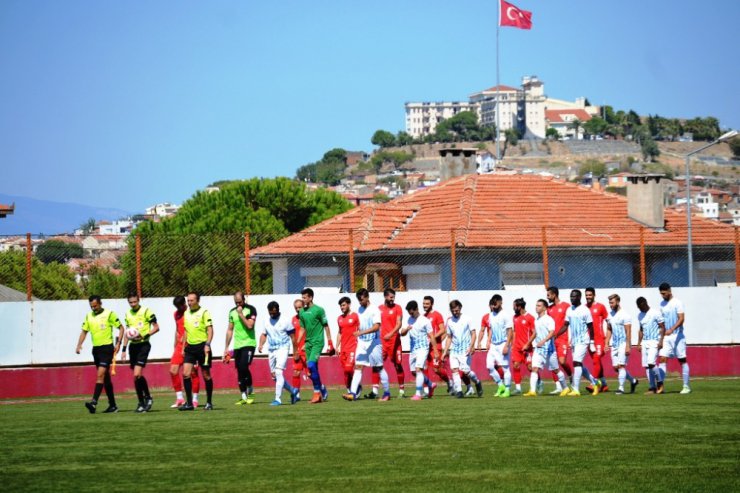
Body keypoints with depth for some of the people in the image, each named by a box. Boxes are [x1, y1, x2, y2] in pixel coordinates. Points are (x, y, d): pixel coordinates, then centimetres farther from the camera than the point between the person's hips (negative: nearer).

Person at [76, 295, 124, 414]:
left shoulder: (109, 314, -7)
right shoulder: (88, 316, 10)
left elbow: (121, 328, -2)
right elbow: (84, 331, 15)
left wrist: (118, 343, -11)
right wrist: (79, 345, 0)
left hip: (107, 347, -7)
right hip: (96, 349, 7)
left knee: (100, 375, -17)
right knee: (105, 377, 11)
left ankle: (94, 402, -25)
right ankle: (112, 405, 17)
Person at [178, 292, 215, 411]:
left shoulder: (204, 312, -6)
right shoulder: (186, 313, 12)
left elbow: (210, 329, -10)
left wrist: (207, 344, -20)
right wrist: (184, 347, 17)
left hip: (202, 346, -6)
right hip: (190, 347, 6)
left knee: (206, 375, 2)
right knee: (186, 373, -6)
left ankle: (209, 403, 12)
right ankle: (189, 403, -3)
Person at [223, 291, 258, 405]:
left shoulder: (251, 310, -4)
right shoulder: (232, 312, 13)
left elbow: (250, 325, -16)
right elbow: (230, 330, 18)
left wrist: (241, 314, -14)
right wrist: (226, 348, 15)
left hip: (248, 344, -6)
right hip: (237, 345, 6)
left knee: (244, 367, -19)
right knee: (239, 371, 3)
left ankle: (250, 392, -1)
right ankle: (244, 397, 9)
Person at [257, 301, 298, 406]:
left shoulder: (285, 321, -5)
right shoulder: (266, 322, 9)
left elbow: (292, 336, -1)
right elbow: (264, 334, 18)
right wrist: (261, 344, -3)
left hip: (282, 349, -6)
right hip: (271, 350, 6)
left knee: (278, 373, -20)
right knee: (274, 376, 9)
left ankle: (278, 399, -20)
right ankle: (292, 391, 30)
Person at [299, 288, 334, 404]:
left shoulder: (319, 310, -7)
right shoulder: (302, 312, 11)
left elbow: (326, 327, -3)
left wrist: (330, 343, -6)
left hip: (317, 342, -7)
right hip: (308, 342, 7)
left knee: (311, 365, -20)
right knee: (311, 369, 5)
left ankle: (317, 392, -13)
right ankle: (323, 392, 18)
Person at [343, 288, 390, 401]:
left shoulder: (374, 310, -11)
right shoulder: (359, 310, 11)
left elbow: (376, 327, -22)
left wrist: (361, 332, -30)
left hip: (373, 342, -6)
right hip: (361, 342, 6)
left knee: (379, 368, 3)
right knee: (358, 367, -5)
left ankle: (387, 393, 15)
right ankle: (353, 393, -13)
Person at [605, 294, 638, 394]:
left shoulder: (624, 314, -11)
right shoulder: (610, 315, 10)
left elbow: (628, 332, -14)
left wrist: (628, 346, -19)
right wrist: (607, 343, 9)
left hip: (623, 343, -8)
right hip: (614, 344, 8)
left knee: (621, 366, -12)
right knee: (616, 367, 7)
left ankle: (621, 388, -8)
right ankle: (633, 381, 25)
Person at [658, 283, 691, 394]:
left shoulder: (677, 303, -8)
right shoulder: (662, 304, 11)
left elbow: (681, 318, -17)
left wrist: (671, 329, -28)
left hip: (677, 336, -6)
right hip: (666, 337, 6)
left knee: (682, 360, 1)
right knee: (662, 359, -6)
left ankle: (686, 386, 6)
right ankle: (660, 386, -9)